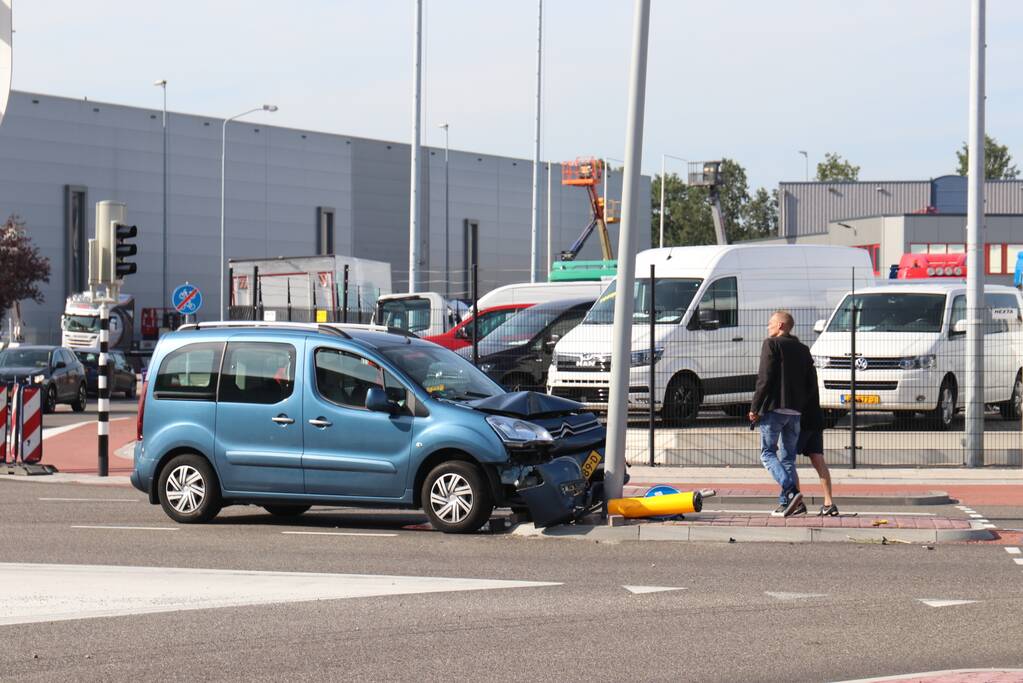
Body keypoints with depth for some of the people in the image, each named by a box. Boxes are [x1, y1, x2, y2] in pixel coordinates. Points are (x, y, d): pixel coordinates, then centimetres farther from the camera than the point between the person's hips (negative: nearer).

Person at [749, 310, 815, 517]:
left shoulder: (771, 344, -4)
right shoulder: (803, 349, 16)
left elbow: (765, 378, -11)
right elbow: (810, 383, 13)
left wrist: (754, 407, -8)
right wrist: (801, 404, 16)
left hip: (774, 408, -6)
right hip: (796, 411, 6)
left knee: (768, 453, -1)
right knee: (788, 457, 11)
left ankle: (791, 492, -19)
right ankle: (786, 502, 5)